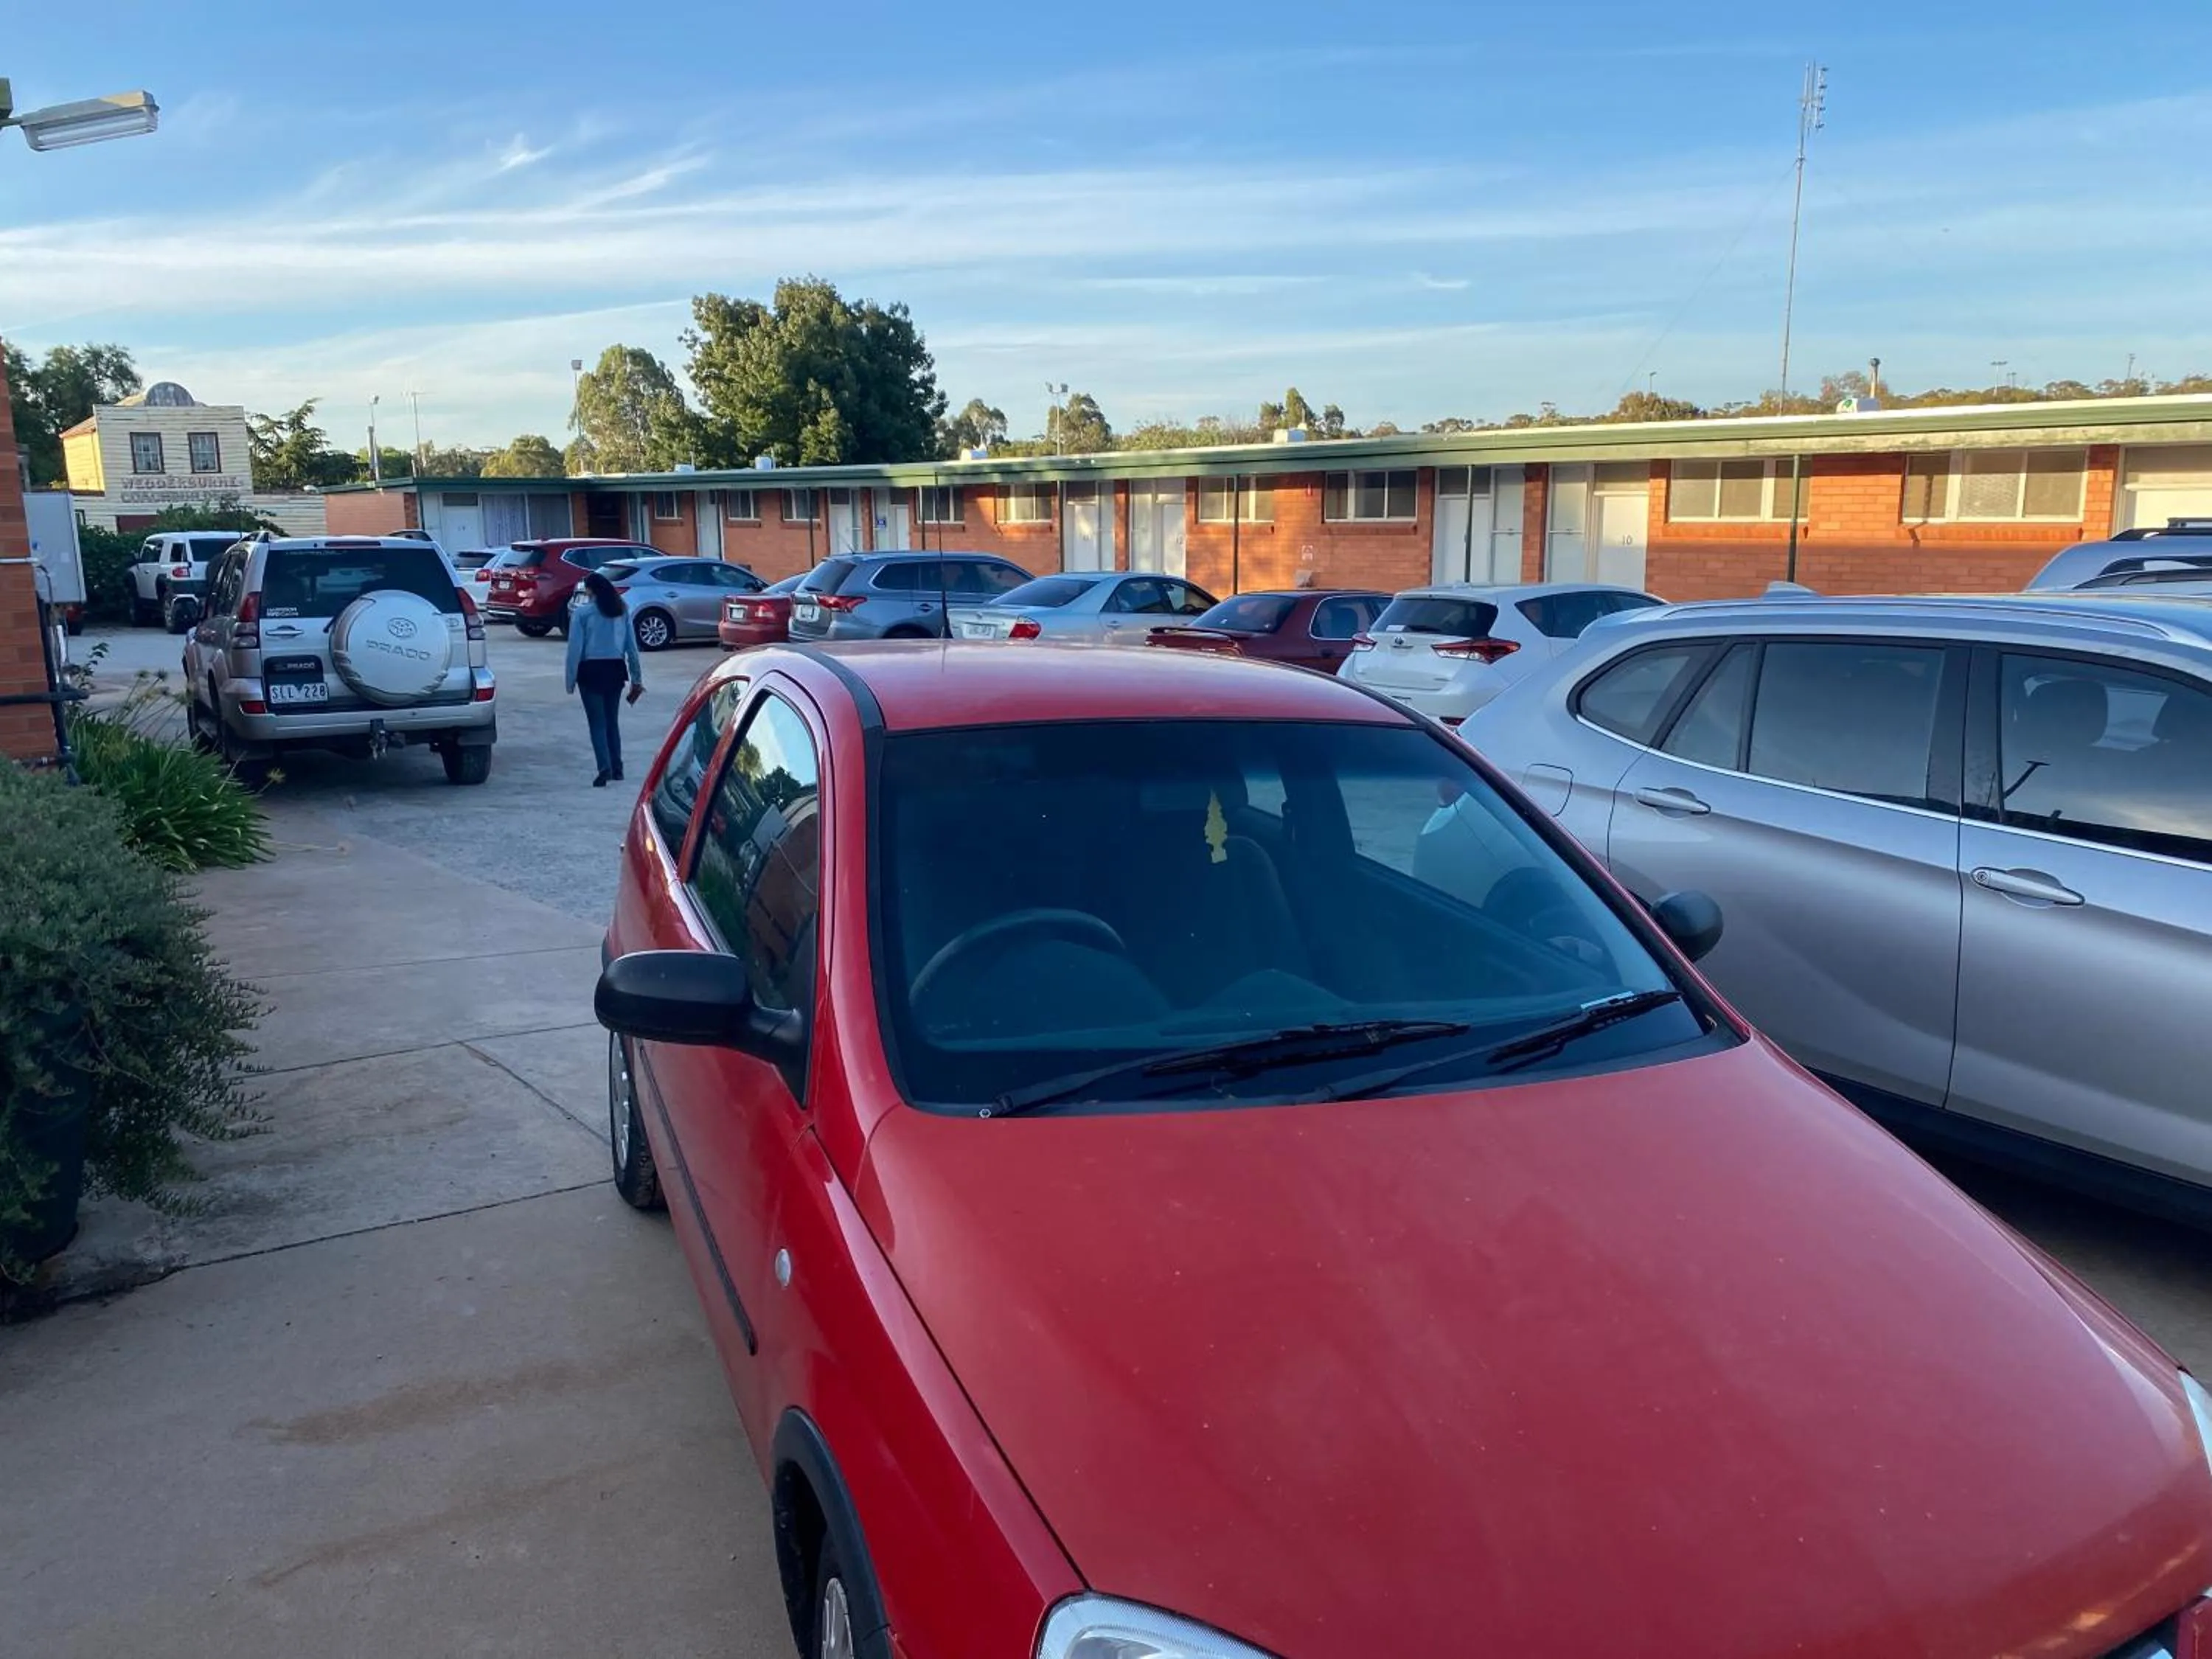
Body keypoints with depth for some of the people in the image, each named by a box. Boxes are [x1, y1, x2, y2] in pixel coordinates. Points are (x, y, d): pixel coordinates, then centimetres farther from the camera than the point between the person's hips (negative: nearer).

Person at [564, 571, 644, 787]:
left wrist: (571, 678, -2)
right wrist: (636, 677, 11)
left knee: (597, 722, -2)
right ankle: (617, 768, 17)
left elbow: (575, 648, -8)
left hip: (591, 670, -4)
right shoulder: (622, 610, 5)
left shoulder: (582, 612, -6)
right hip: (616, 669, 4)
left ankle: (605, 768, -15)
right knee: (612, 720, 14)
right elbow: (632, 645, 6)